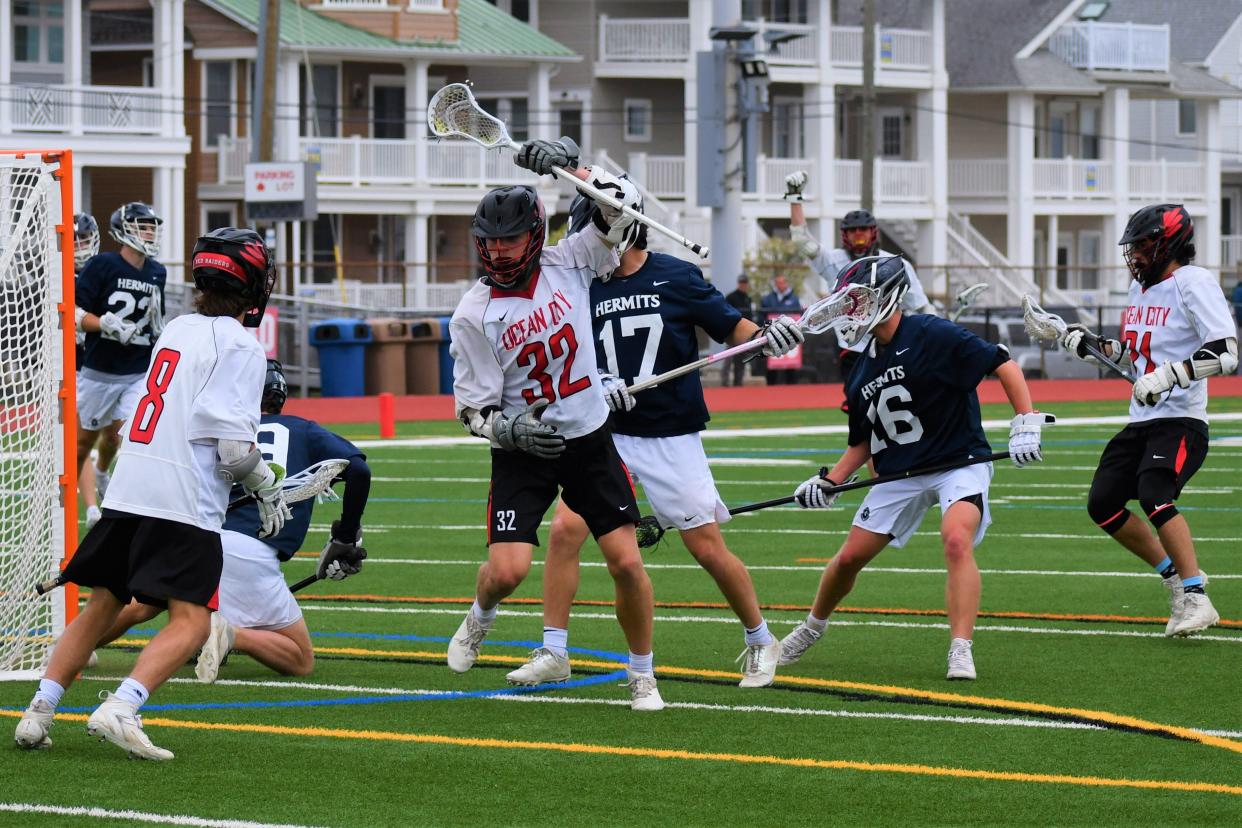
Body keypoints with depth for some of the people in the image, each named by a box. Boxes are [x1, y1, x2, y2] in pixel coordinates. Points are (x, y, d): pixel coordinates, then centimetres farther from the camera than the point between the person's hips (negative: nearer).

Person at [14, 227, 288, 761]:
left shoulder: (176, 330, 16)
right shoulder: (239, 345, -7)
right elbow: (235, 448, -13)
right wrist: (269, 489, 5)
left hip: (127, 490, 7)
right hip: (183, 502, -7)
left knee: (102, 605, 17)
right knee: (190, 621, -7)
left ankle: (39, 711, 10)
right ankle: (120, 709, -25)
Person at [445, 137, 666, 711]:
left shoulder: (568, 265, -3)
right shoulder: (474, 315, -10)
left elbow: (623, 208, -9)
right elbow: (473, 410, -8)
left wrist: (569, 166, -19)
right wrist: (512, 430, -26)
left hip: (590, 441, 2)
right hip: (521, 450, -2)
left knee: (627, 562, -7)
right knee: (507, 569, -14)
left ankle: (642, 675, 12)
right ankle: (479, 620, 23)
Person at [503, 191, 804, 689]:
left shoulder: (676, 278, -5)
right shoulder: (585, 289, 4)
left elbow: (732, 328, -2)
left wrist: (770, 335, -22)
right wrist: (593, 385, -13)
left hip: (671, 437, -3)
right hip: (608, 436, 3)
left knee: (708, 549, -1)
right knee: (565, 530, -12)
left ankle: (760, 642, 20)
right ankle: (553, 654, -2)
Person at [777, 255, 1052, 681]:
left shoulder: (932, 336, -15)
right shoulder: (863, 370, 8)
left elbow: (1004, 366, -14)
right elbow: (864, 442, 18)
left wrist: (1026, 424, -22)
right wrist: (830, 482, 4)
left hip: (960, 462, -6)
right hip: (900, 473, 6)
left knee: (957, 542, -30)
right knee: (851, 556, 6)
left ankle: (961, 651, -31)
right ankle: (811, 629, 32)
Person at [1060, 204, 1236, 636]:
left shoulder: (1193, 283, -13)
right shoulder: (1141, 286, 15)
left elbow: (1226, 353, -22)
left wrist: (1169, 375, -31)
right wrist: (1090, 344, 12)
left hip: (1181, 422, -9)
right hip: (1141, 422, 9)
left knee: (1153, 494, -28)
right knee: (1102, 504, 6)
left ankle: (1196, 600, -26)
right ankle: (1175, 575, 19)